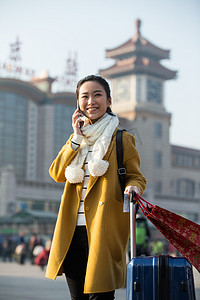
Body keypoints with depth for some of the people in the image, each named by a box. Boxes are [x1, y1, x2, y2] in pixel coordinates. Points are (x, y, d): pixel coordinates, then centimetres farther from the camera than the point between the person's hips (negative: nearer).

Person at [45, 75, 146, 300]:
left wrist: (133, 188, -20)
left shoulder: (122, 140, 4)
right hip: (73, 229, 5)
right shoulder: (76, 139, 19)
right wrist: (77, 138, 0)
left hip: (104, 229, -5)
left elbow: (136, 176, 4)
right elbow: (57, 174, 6)